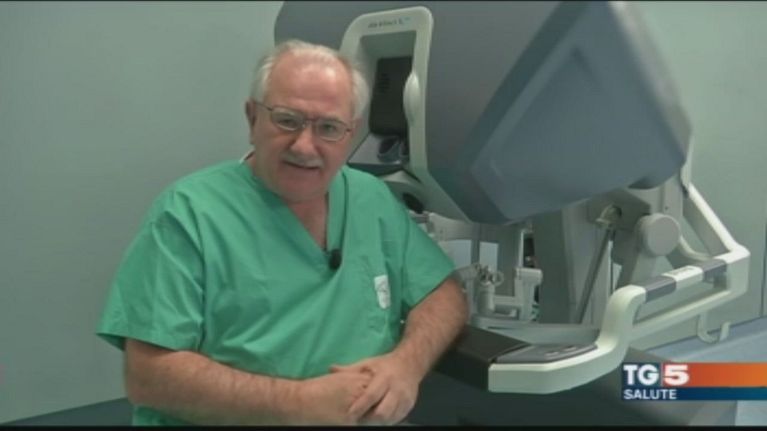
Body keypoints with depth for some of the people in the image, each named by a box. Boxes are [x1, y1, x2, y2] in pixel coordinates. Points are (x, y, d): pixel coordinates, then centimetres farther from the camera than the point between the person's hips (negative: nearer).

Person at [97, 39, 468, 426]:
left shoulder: (372, 199, 6)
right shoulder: (190, 211, -9)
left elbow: (443, 294, 10)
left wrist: (406, 362, -10)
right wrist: (302, 403, -19)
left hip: (370, 419, 5)